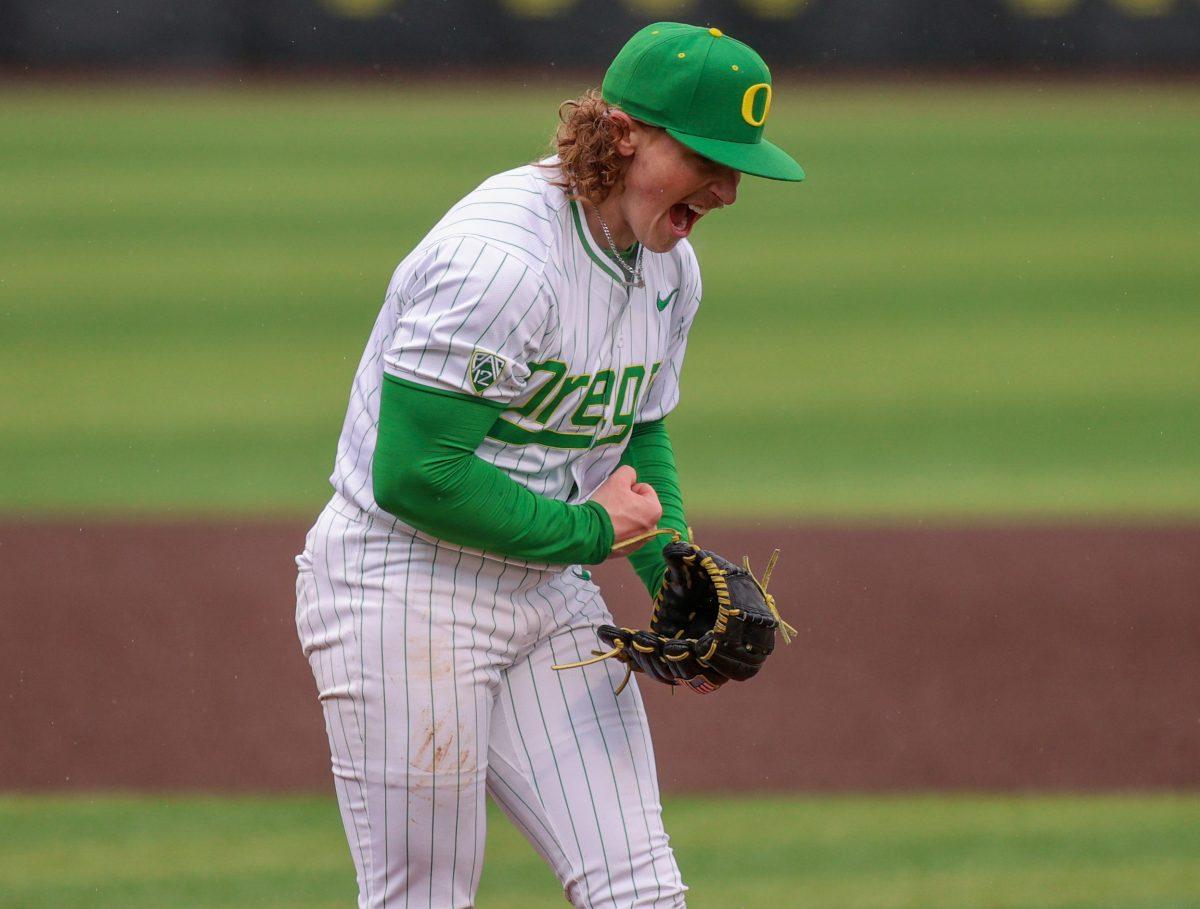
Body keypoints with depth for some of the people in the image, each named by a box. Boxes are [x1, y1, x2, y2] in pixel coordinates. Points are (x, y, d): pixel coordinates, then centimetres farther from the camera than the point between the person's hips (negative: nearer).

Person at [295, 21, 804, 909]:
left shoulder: (669, 267, 5)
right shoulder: (502, 259, -24)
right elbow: (414, 475, -27)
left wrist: (678, 578, 2)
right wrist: (588, 531, -16)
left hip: (550, 594, 8)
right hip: (406, 593, -8)